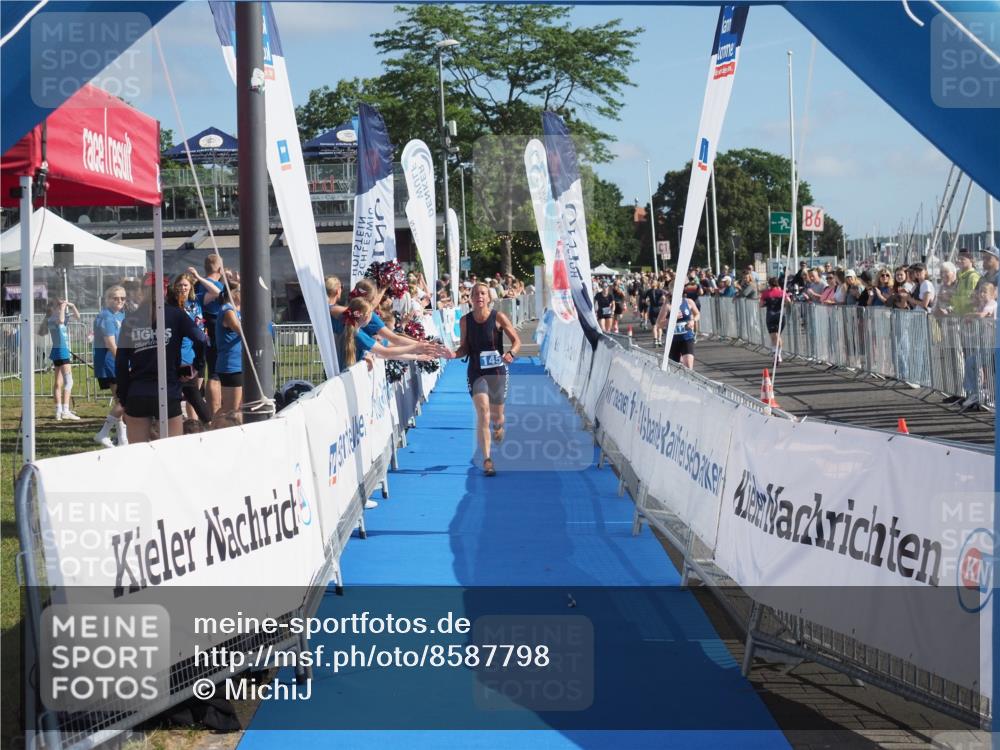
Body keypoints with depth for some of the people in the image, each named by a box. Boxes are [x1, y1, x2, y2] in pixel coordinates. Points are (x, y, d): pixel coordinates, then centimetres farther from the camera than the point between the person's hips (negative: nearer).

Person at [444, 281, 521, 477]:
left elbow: (516, 340, -3)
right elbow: (465, 347, 8)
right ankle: (487, 459, -17)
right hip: (476, 372, 0)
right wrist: (455, 354, -13)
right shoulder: (465, 321, -1)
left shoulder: (498, 318, -8)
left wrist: (511, 353, -24)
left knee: (497, 416, 12)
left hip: (498, 371, 0)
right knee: (483, 413, -17)